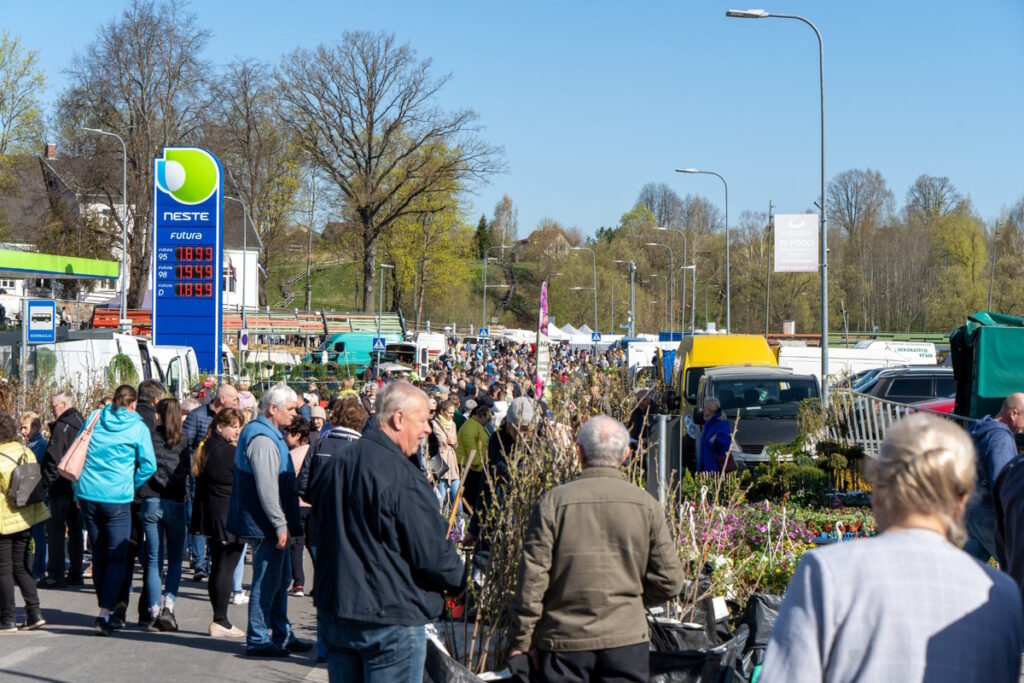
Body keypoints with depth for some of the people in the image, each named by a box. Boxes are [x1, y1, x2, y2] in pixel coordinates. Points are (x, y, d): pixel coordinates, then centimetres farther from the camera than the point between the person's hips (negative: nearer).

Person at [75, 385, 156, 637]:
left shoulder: (95, 418, 7)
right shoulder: (138, 427, -2)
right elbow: (148, 465, -7)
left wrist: (77, 492, 16)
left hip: (88, 495, 4)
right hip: (117, 499, -4)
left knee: (98, 556, 14)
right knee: (116, 557, 0)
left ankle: (106, 610, 23)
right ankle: (105, 614, -11)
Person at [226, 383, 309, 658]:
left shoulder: (270, 435, 15)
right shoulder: (262, 439, -19)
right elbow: (266, 487, -24)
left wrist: (285, 522, 22)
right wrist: (280, 524, -22)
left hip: (271, 524, 11)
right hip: (265, 525, -11)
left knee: (279, 579, 16)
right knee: (266, 582, -4)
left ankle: (282, 636, 25)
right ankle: (258, 640, 3)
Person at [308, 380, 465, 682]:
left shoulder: (332, 466, 8)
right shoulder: (402, 476, -20)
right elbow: (432, 552, -17)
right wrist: (460, 579, 1)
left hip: (334, 611, 8)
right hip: (390, 618, -8)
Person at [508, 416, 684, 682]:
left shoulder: (553, 502, -7)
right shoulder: (646, 505, -2)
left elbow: (532, 580, -7)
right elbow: (669, 582, 0)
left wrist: (521, 642, 1)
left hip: (563, 642, -1)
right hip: (626, 638, 1)